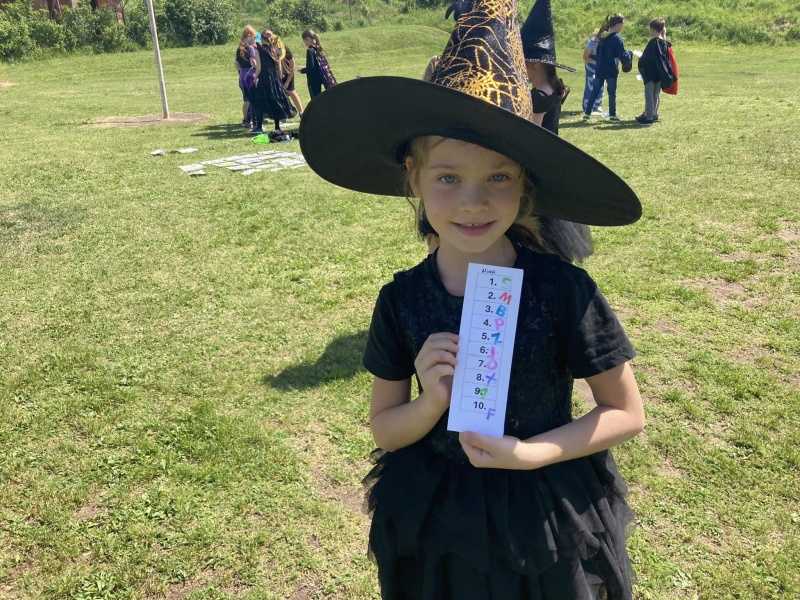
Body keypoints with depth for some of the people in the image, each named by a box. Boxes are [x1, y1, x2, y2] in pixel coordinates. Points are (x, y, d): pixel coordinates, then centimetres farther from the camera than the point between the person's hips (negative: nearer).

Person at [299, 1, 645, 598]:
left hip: (543, 520, -1)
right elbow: (384, 429, -3)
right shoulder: (402, 299, -12)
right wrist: (433, 401, -23)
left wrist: (530, 453, -20)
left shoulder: (563, 290, -18)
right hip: (434, 522, 2)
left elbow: (627, 413, -8)